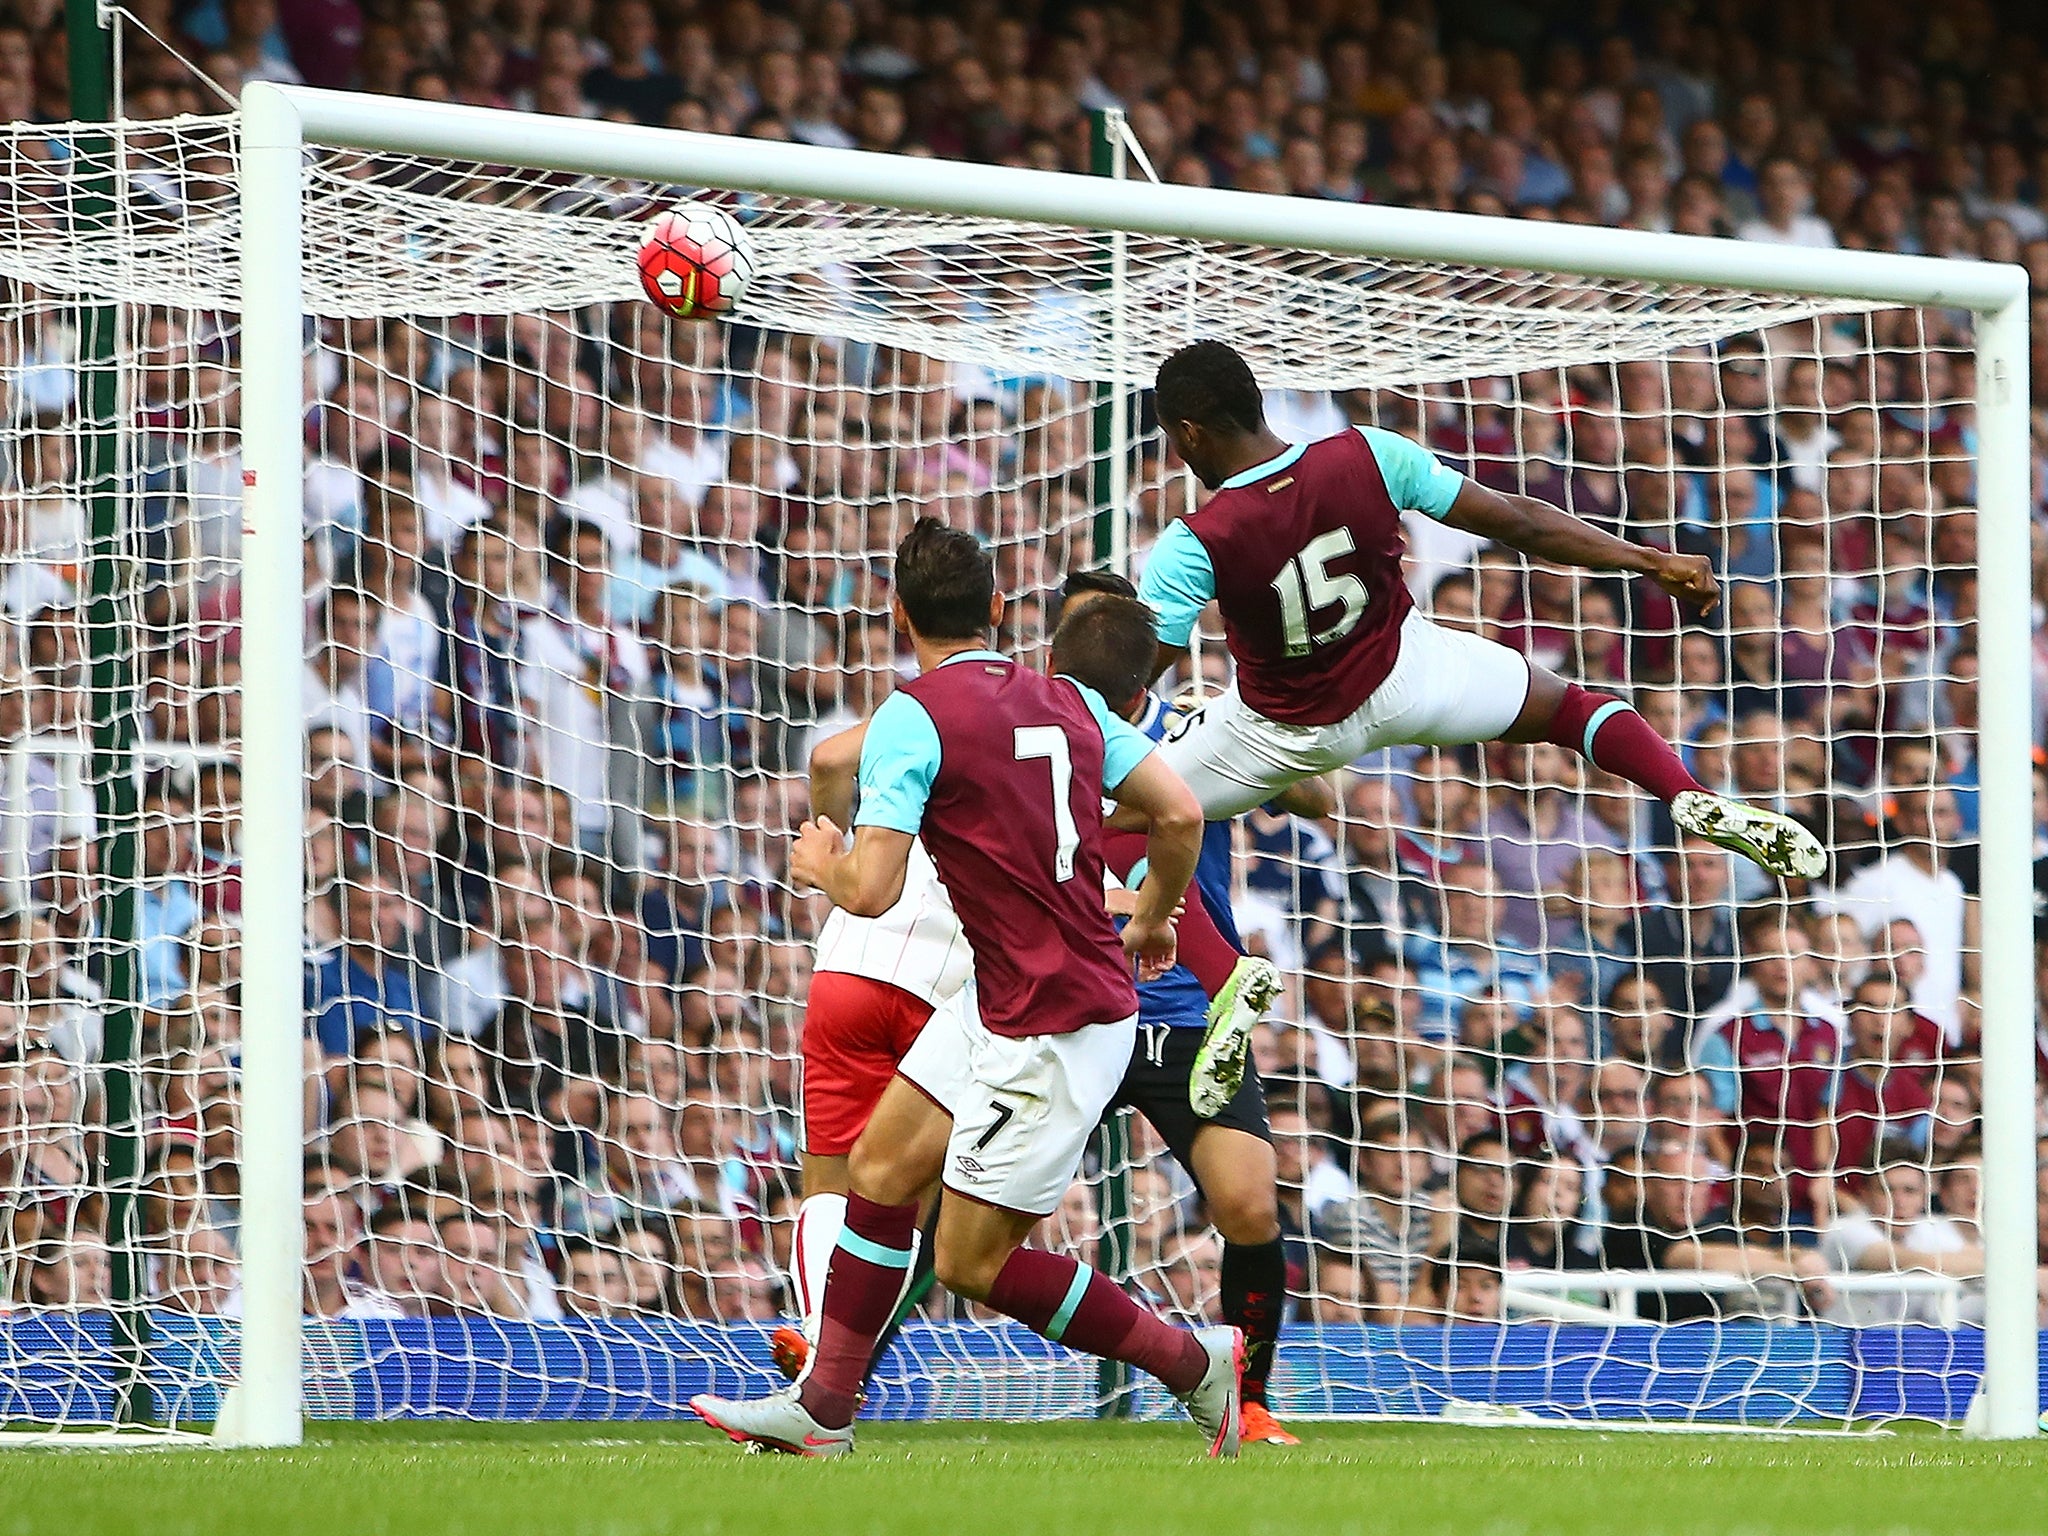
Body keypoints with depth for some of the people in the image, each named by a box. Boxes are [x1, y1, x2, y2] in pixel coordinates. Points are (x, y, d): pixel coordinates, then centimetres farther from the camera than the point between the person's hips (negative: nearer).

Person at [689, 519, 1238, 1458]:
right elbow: (1180, 816, 5)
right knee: (882, 1167, 14)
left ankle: (1196, 1363, 7)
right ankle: (822, 1409, 19)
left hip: (1055, 1029, -9)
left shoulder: (912, 717, -14)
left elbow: (871, 890, -18)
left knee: (971, 1264, 1)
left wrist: (822, 863, 5)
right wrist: (1153, 921, 24)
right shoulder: (1069, 700, 7)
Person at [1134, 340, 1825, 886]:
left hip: (1283, 732, -3)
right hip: (1402, 675, 3)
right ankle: (1695, 800, -6)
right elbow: (1516, 521, -12)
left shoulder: (1192, 547, -26)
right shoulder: (1366, 456, -19)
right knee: (1570, 706, 20)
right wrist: (1652, 561, -3)